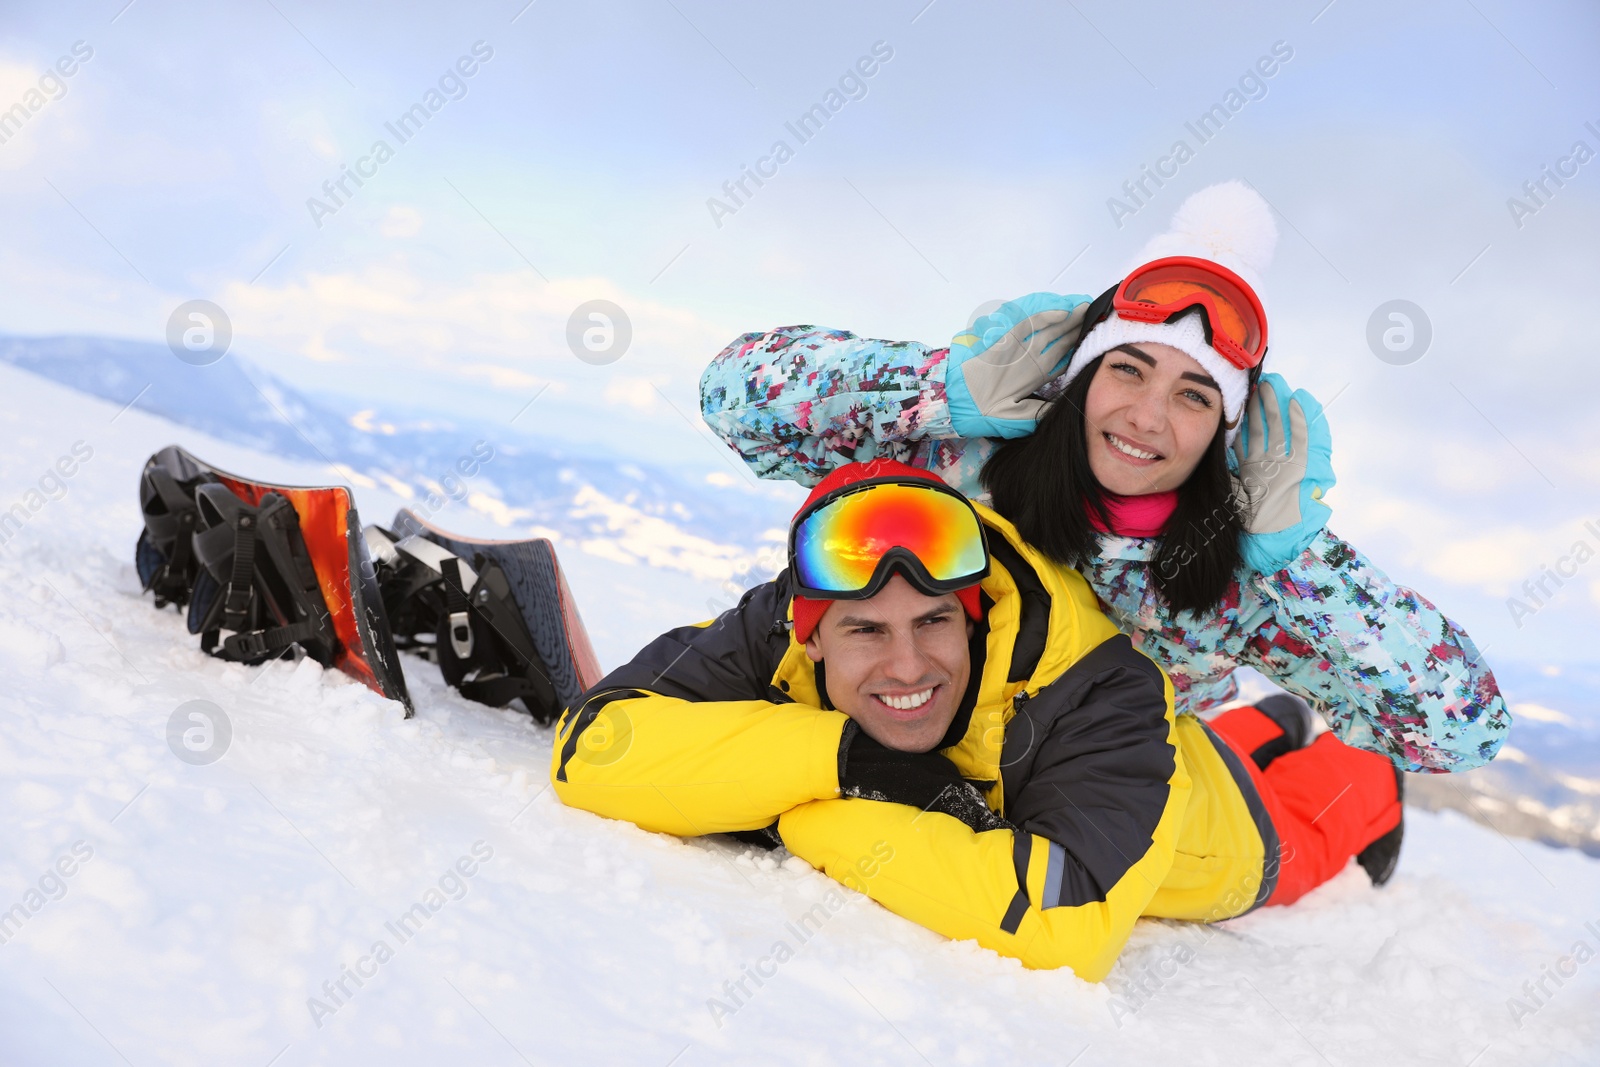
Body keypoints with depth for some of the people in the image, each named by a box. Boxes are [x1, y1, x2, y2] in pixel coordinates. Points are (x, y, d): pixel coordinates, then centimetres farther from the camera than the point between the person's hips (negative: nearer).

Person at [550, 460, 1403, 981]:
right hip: (993, 787, 3)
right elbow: (591, 744, -45)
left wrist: (819, 820, -51)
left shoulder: (1096, 689, -47)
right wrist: (835, 756, -51)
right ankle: (1258, 732, 58)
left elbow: (1064, 923, -59)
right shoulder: (778, 640, -37)